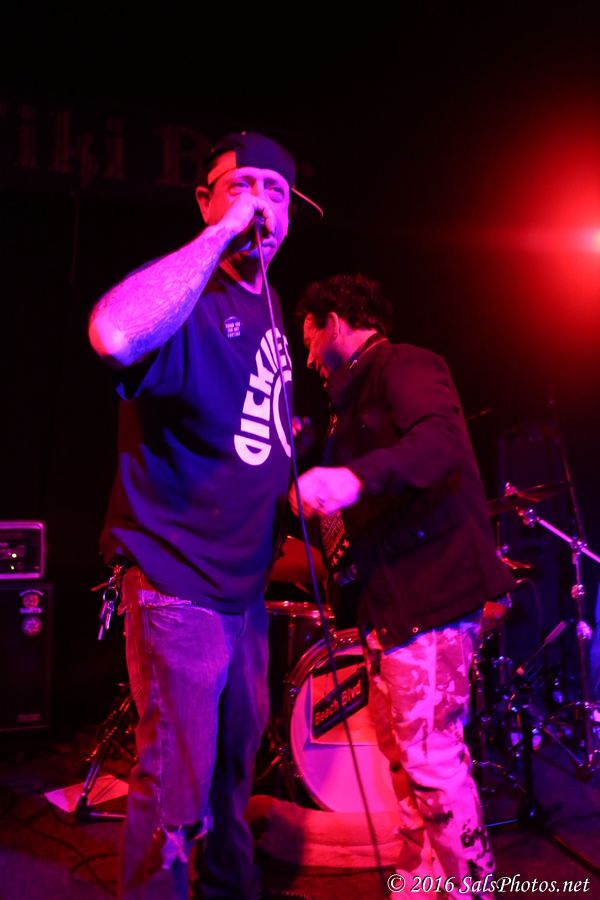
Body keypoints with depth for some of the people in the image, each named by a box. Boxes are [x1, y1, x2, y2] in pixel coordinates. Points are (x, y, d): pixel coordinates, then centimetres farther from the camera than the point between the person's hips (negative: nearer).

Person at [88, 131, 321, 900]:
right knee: (176, 785, 0)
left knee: (236, 760, 23)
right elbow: (115, 335, -42)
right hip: (178, 582, -8)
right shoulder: (189, 302, -16)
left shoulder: (267, 308, 11)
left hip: (244, 582, 9)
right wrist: (221, 232, -32)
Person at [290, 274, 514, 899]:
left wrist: (354, 477, -39)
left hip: (428, 587, -10)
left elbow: (440, 439, -27)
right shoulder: (355, 394, 23)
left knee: (429, 758, -7)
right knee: (398, 748, 16)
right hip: (387, 598, 10)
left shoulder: (404, 366, -7)